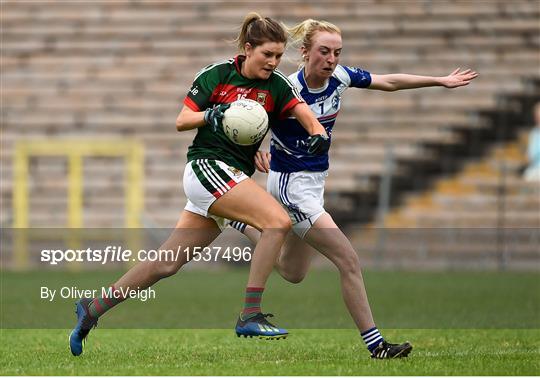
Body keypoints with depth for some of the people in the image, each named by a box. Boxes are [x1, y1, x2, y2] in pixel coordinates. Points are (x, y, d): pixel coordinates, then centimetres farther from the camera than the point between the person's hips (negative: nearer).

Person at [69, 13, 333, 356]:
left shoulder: (276, 85, 6)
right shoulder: (216, 75, -4)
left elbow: (302, 111, -9)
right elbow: (182, 121, 0)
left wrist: (319, 131, -29)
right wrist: (210, 114, -19)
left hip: (236, 178, 6)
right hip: (207, 165, -6)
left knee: (167, 264, 6)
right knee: (279, 221, -24)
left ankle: (92, 308, 17)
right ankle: (250, 316, -25)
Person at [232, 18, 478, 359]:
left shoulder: (339, 77, -6)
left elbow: (390, 82, 8)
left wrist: (442, 81, 12)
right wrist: (258, 151, -39)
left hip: (315, 181, 8)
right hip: (290, 182, -8)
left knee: (292, 273, 24)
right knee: (349, 261, -16)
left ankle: (242, 222, 43)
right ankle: (376, 345, -9)